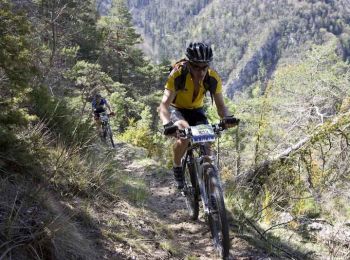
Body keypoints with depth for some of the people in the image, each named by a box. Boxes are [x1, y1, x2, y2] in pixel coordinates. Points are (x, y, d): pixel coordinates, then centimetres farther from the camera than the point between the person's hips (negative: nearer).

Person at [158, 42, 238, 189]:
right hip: (177, 109, -3)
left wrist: (227, 118, -43)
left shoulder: (213, 78, -24)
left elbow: (220, 105, -20)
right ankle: (177, 167, -6)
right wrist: (167, 124, -58)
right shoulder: (178, 74, -33)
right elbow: (164, 104, -39)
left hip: (196, 110, 3)